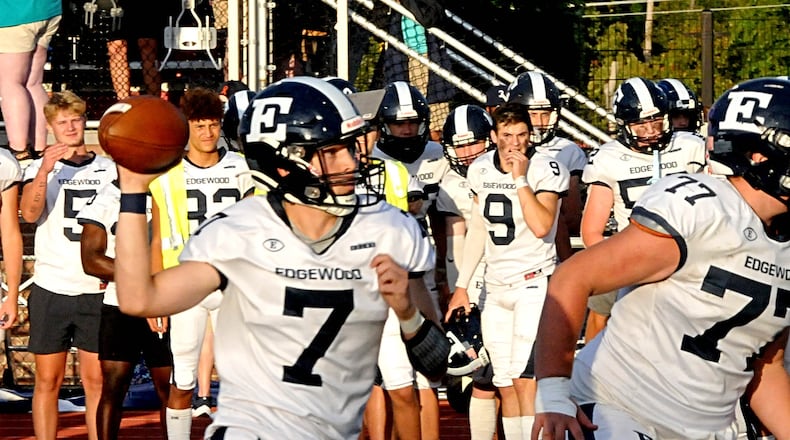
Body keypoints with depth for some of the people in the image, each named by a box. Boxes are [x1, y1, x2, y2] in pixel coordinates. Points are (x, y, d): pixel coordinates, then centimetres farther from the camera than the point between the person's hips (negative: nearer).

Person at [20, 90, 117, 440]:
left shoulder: (109, 170, 10)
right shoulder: (40, 168, 3)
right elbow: (29, 213, -15)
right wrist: (45, 171, -29)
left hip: (97, 291, 2)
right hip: (52, 290, -2)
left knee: (96, 380, 3)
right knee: (48, 381, 0)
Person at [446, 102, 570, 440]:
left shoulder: (546, 170, -11)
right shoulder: (481, 170, 6)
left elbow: (541, 227, -24)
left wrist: (521, 179, -22)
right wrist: (461, 285, 15)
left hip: (534, 281, -6)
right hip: (496, 286, 6)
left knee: (524, 379, -15)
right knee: (506, 384, 6)